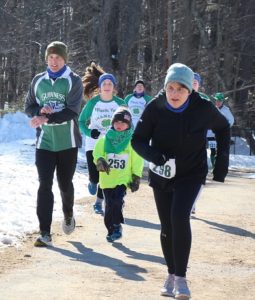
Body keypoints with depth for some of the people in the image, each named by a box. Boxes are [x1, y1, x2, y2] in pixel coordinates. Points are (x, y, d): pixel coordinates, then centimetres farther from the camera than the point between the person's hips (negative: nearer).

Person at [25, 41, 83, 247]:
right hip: (45, 142, 2)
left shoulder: (73, 81, -5)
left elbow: (72, 111, -15)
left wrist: (47, 119, -26)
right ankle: (45, 233, -8)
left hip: (68, 142, -2)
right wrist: (40, 110, -11)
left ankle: (68, 215, 41)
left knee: (65, 184, 11)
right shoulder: (38, 81, 6)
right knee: (45, 185, -7)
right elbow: (29, 107, 11)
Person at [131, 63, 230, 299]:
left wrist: (222, 160, 1)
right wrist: (154, 155, -29)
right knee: (167, 226, 7)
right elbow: (138, 140, -9)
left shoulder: (203, 109, -16)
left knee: (179, 217, -23)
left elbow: (223, 128, 5)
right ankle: (171, 275, 26)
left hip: (192, 173, -2)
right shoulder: (154, 108, -16)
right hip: (162, 175, 2)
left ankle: (181, 278, -17)